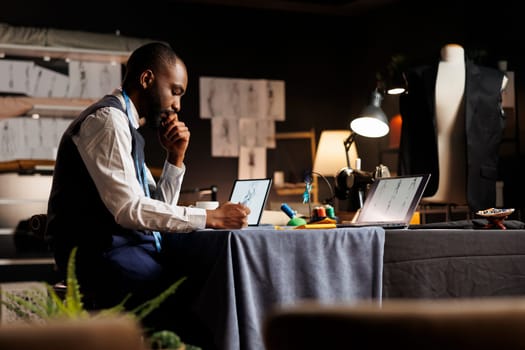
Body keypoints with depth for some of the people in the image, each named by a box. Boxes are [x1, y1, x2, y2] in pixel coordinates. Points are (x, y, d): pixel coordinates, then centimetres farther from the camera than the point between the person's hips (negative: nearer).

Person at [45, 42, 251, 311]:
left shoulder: (126, 125, 20)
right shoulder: (107, 120, -11)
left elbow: (157, 208, 21)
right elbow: (128, 209, -21)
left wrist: (175, 157, 6)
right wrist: (210, 217, -19)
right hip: (102, 255, -9)